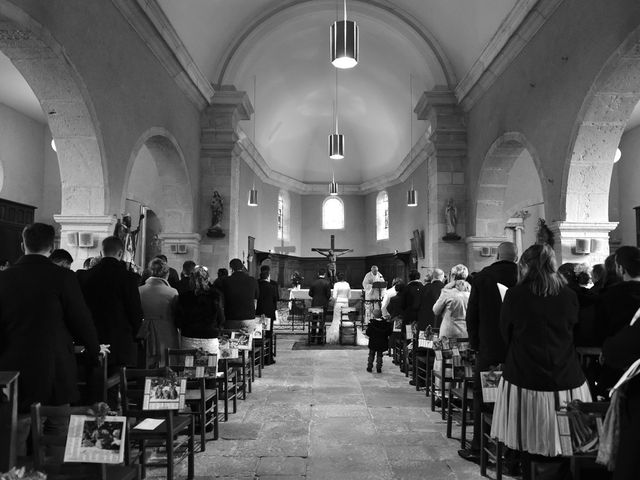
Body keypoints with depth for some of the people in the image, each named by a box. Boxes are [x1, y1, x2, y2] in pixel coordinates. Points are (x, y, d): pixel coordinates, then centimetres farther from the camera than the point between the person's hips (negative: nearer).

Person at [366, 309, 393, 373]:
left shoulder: (372, 323, -14)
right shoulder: (385, 323, -8)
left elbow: (368, 333, -10)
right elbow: (389, 333, -3)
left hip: (373, 343, -1)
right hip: (382, 343, 2)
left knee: (371, 355, 13)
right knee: (379, 355, 12)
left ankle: (369, 367, 15)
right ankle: (378, 368, 11)